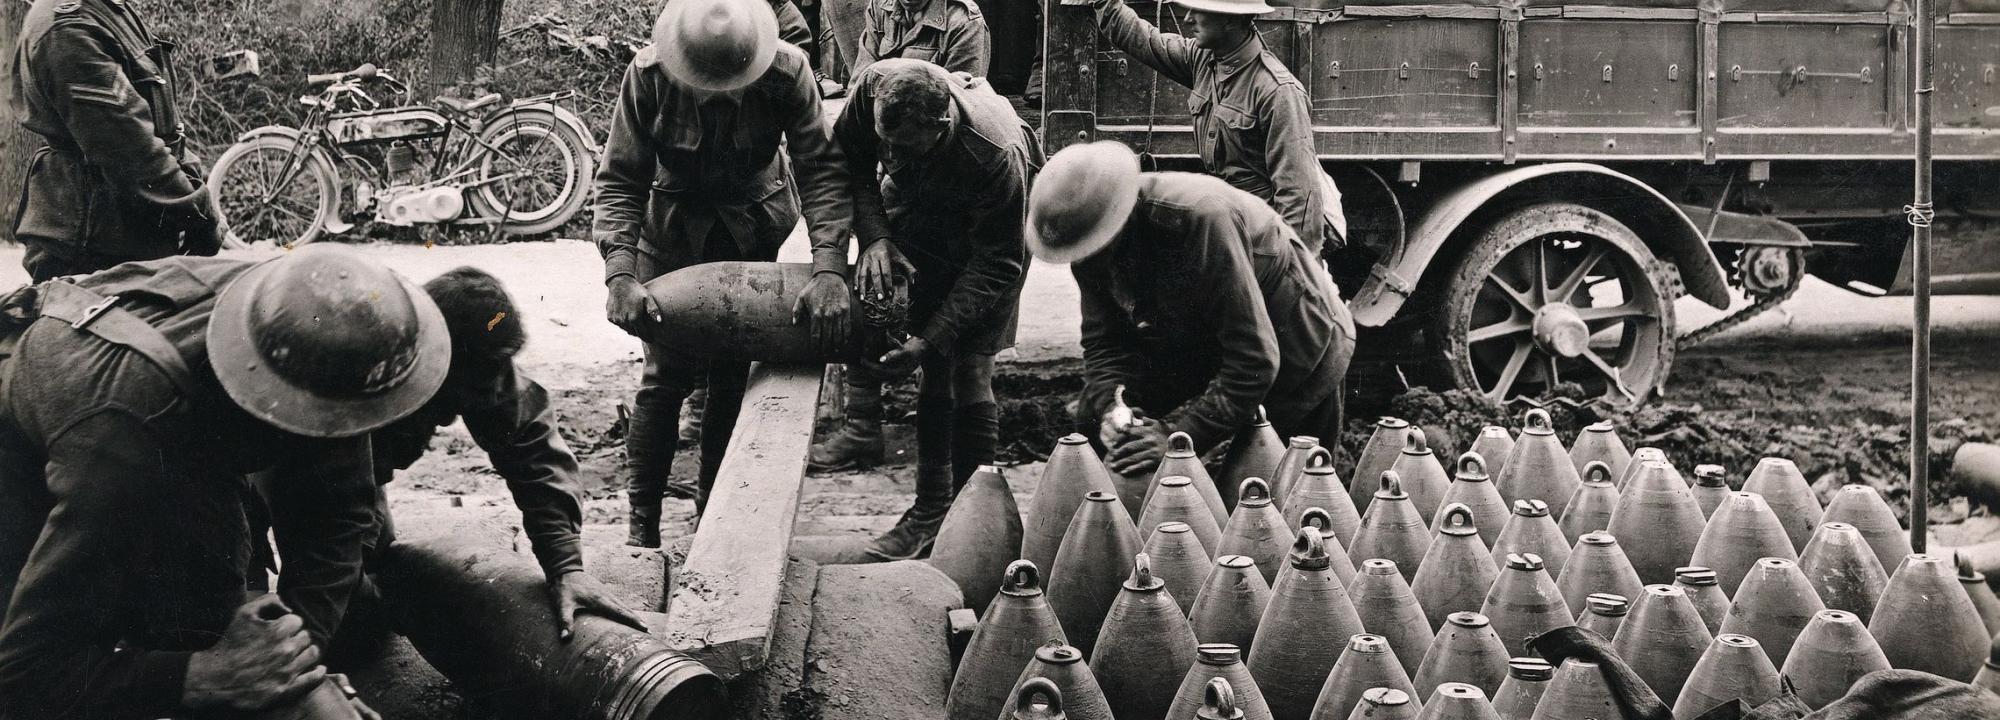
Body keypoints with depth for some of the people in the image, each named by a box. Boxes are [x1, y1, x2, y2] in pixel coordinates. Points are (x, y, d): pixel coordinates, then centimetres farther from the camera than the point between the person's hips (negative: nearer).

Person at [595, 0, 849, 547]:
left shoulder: (786, 72, -26)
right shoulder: (649, 76, -26)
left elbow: (820, 168, -25)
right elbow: (619, 180, -23)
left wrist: (830, 268, -36)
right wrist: (619, 275, -36)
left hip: (751, 232, 1)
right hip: (672, 232, -1)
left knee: (732, 375, 5)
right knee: (666, 374, -4)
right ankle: (641, 521, 6)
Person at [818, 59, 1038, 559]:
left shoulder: (997, 157, -41)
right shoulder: (872, 87, -32)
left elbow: (995, 266, -30)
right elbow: (849, 163, -11)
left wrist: (929, 340, -35)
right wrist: (874, 238, -26)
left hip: (990, 228, -4)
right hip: (916, 214, 4)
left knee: (968, 368, -10)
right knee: (933, 372, 0)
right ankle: (931, 508, 11)